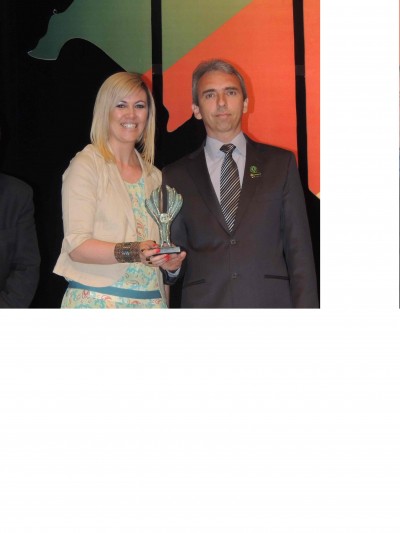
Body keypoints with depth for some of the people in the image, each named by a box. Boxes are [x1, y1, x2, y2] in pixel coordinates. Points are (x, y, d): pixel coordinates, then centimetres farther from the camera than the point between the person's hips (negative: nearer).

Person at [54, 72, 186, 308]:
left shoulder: (154, 176, 16)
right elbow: (76, 246, -9)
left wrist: (169, 260, 2)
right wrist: (132, 252, -22)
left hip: (150, 304, 5)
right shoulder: (87, 164, -1)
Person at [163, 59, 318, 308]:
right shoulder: (176, 176, 9)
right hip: (203, 301, 0)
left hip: (269, 300, 0)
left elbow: (299, 249, 5)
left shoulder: (280, 163, 9)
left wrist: (304, 306, -3)